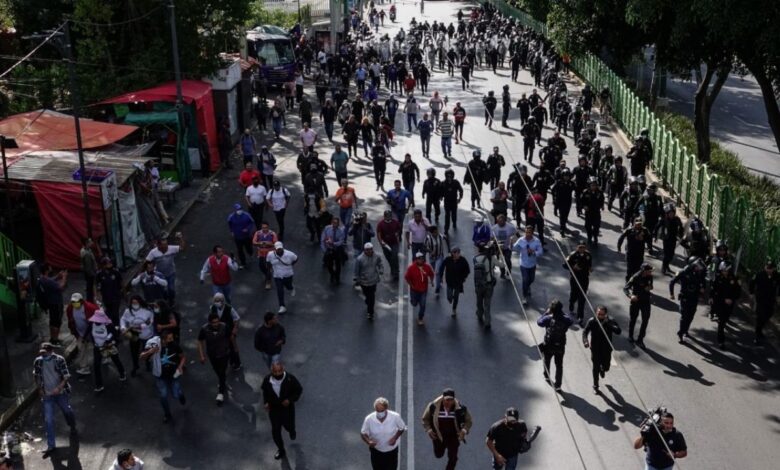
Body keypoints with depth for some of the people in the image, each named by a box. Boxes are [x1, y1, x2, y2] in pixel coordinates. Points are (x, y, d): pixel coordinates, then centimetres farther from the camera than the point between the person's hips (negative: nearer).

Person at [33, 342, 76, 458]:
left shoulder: (59, 360, -14)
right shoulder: (38, 361, -6)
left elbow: (66, 376, -14)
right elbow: (36, 376, 11)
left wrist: (59, 388, -25)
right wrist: (40, 389, 6)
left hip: (61, 393, -1)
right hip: (47, 395, 1)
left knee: (67, 411, 18)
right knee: (48, 420, -2)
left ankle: (73, 427, 50)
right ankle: (51, 446, 3)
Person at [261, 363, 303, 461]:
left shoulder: (290, 378, -26)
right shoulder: (267, 379, -20)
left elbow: (299, 390, -11)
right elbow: (265, 391, 3)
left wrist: (290, 399, -23)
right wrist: (266, 402, -9)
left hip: (287, 407, -1)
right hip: (274, 408, 1)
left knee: (288, 426, 18)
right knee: (275, 430, 8)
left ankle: (292, 431, 59)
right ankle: (281, 450, 33)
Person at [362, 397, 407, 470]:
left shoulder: (395, 417, -26)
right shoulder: (369, 419, -24)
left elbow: (402, 428, -6)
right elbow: (363, 433, -10)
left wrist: (395, 437, -23)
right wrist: (368, 441, -30)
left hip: (391, 450, -1)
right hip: (376, 451, 1)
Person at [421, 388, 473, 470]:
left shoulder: (460, 408, -17)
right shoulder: (433, 406, -17)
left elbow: (468, 420, 0)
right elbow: (425, 419, 0)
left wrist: (464, 430, -17)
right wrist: (428, 429, -13)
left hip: (453, 436, 0)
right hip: (438, 435, 0)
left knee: (453, 457, -1)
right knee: (438, 455, 14)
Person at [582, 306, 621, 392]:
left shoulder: (611, 321, -15)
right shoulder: (592, 321, -15)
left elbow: (618, 331, -27)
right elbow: (585, 332, -15)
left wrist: (607, 323, -37)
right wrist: (585, 341, -35)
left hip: (606, 349, 1)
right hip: (595, 349, -1)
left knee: (606, 367, 14)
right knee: (596, 368, 8)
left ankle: (602, 369, 53)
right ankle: (595, 386, 29)